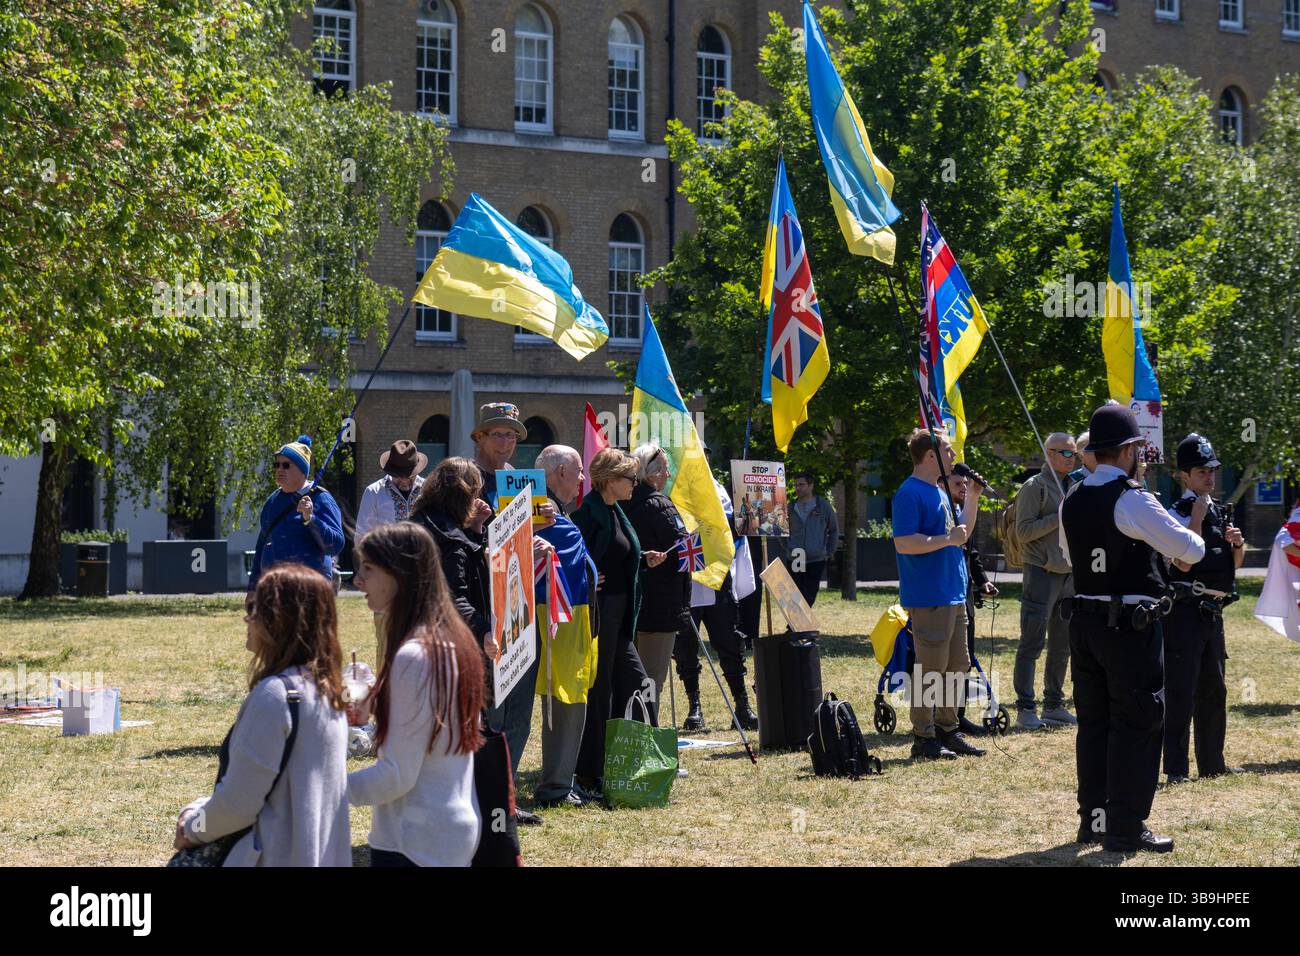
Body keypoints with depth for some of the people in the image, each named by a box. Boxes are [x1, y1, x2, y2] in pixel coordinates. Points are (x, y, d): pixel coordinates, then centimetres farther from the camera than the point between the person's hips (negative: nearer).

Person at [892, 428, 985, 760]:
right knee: (930, 668, -5)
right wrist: (947, 539, -20)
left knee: (957, 665, 14)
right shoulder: (910, 493, -13)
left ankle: (948, 729, 23)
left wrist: (973, 497, 16)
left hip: (953, 593, 10)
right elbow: (903, 543, -22)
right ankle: (924, 738, 1)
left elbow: (961, 534, 26)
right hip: (928, 597, -10)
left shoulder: (939, 492, 17)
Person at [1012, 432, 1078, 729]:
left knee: (1062, 645, 11)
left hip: (1069, 574, 8)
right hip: (1042, 572, -8)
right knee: (1032, 644, -7)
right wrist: (1060, 518, -18)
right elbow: (1024, 531, -14)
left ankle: (1054, 705, 19)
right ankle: (1025, 708, -6)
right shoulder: (1035, 487, -6)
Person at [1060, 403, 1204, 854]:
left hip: (1084, 624, 7)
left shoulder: (1071, 502, 7)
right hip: (1132, 628, -7)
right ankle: (1125, 829, -1)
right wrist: (1186, 551, 12)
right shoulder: (1132, 500, -15)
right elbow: (1192, 551, -10)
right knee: (1136, 724, -1)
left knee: (1093, 721, 14)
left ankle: (1093, 820, 18)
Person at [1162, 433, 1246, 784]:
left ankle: (1212, 763, 25)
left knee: (1213, 690, 15)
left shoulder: (1220, 512, 16)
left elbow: (1235, 564, 21)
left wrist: (1238, 543, -1)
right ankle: (1176, 768, -7)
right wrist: (1197, 514, -22)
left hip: (1212, 611, 9)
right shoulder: (1176, 514, -9)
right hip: (1184, 610, -9)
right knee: (1180, 691, -9)